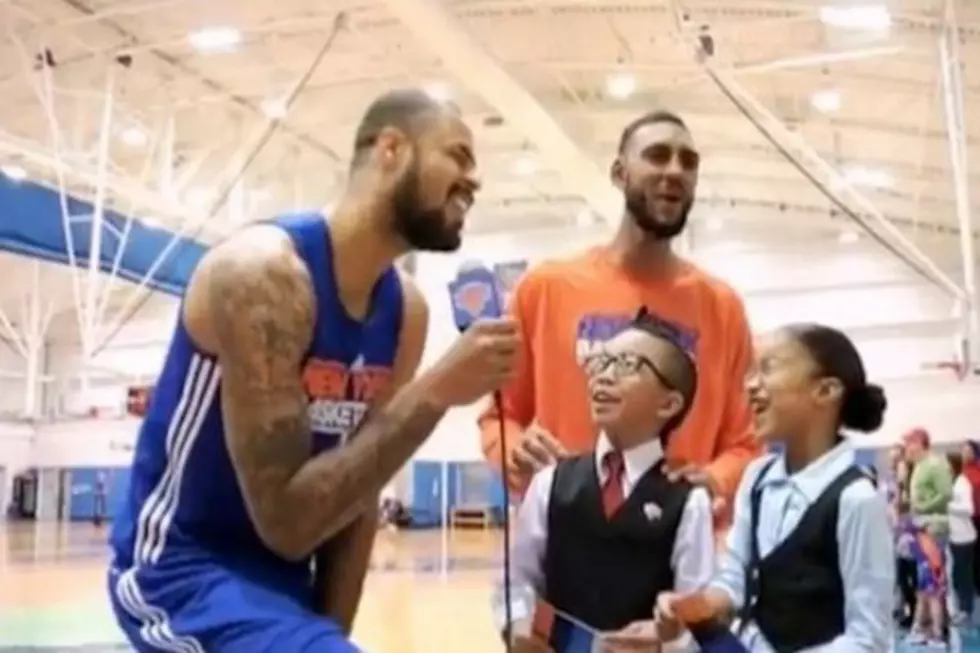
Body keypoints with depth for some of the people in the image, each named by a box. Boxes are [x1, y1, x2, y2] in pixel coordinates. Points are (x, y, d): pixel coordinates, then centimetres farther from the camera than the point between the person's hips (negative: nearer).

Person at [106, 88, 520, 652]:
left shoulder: (406, 310, 0)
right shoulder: (263, 271, -24)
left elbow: (357, 488, 5)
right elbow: (286, 521, -28)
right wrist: (435, 395, -28)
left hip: (283, 580, 9)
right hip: (184, 568, -8)